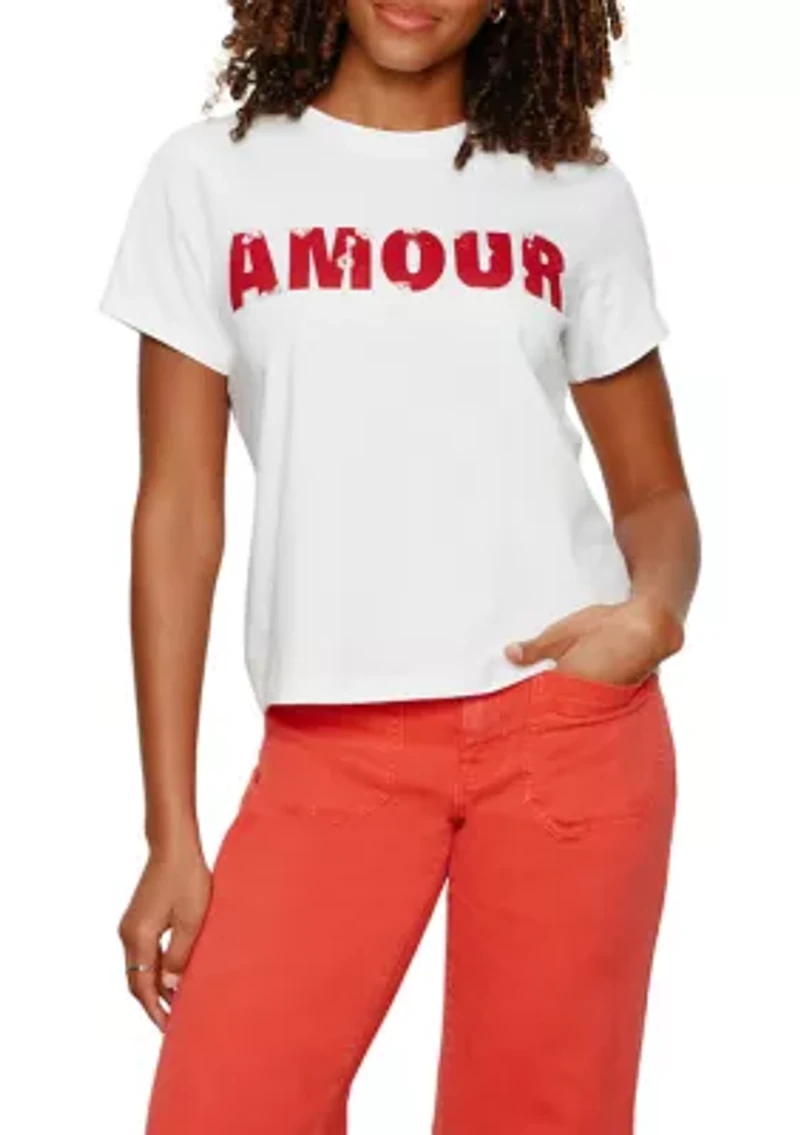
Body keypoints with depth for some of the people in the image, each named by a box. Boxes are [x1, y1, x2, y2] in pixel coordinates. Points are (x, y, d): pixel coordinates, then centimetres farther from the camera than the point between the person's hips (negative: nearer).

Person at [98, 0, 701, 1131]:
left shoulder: (578, 193, 6)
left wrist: (654, 608, -13)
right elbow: (179, 510, 3)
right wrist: (171, 831, 0)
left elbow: (655, 493, 12)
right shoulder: (211, 177, 4)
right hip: (335, 742, 0)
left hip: (570, 715, 1)